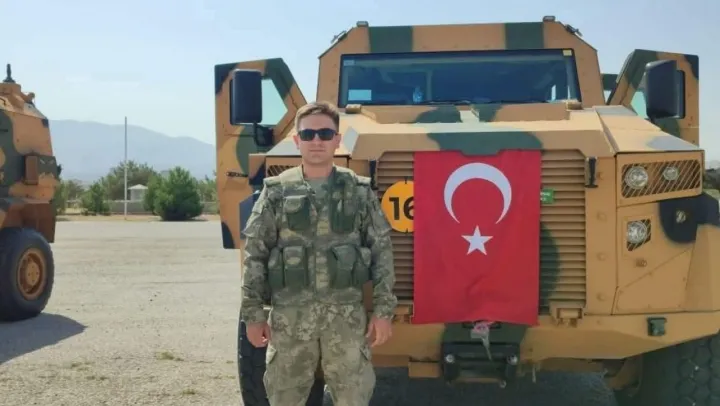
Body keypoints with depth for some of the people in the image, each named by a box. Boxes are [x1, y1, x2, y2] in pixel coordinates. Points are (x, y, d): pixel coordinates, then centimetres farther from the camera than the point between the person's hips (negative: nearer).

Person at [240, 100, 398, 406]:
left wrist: (383, 310, -1)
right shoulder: (276, 191, 2)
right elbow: (254, 254, 2)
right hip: (290, 315, 0)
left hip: (347, 314, 0)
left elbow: (382, 251, 4)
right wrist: (253, 314, -2)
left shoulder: (360, 191, 3)